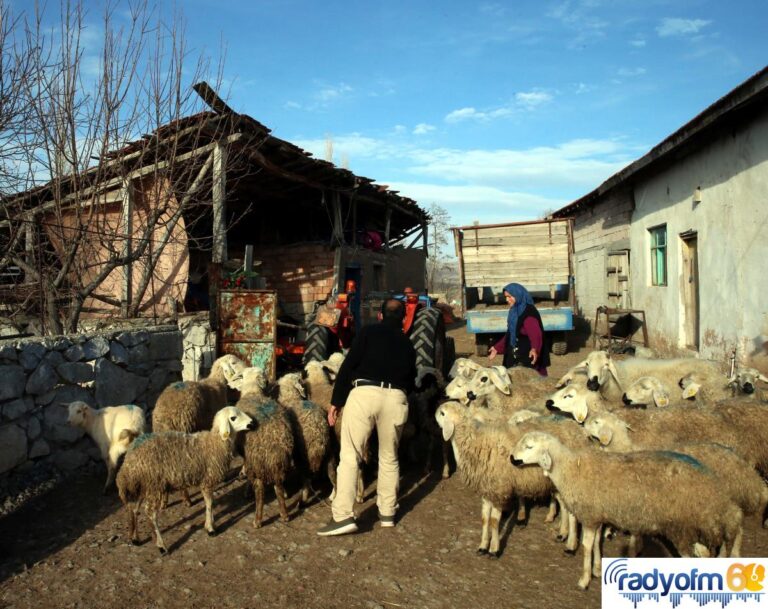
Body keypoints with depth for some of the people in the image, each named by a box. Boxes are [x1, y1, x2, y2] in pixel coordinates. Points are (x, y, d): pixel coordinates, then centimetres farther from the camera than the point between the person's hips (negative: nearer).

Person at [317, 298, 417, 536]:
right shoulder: (407, 343, 24)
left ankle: (344, 516, -5)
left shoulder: (368, 332, 12)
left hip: (364, 392, -3)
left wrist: (336, 402, 5)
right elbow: (411, 378, 26)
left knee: (350, 456, 0)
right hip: (396, 398, 4)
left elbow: (348, 367, 3)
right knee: (389, 458, 17)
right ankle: (387, 513, 26)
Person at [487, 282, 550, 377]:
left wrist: (534, 349, -48)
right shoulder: (514, 312, 11)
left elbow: (536, 335, -30)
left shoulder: (529, 313, -18)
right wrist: (497, 348, 26)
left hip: (529, 359, -9)